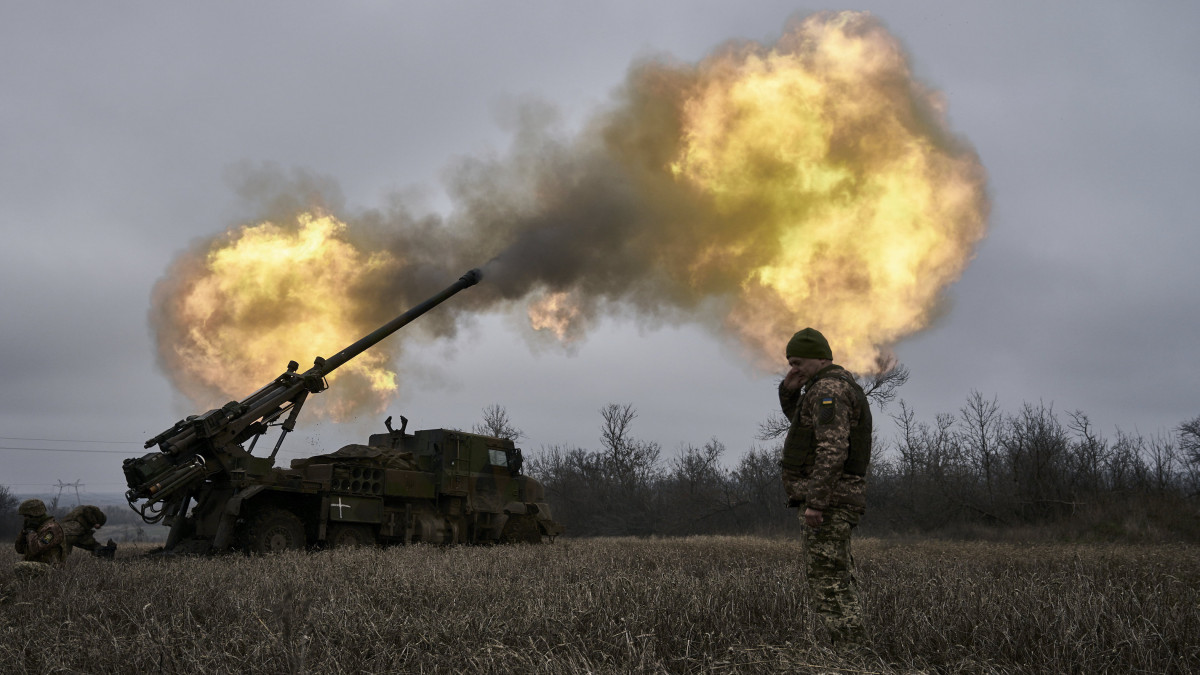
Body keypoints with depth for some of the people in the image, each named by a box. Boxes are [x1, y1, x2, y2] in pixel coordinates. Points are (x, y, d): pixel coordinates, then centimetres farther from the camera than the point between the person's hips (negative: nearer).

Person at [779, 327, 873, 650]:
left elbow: (833, 449, -25)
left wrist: (815, 502, -27)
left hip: (827, 499, -10)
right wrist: (789, 389, 13)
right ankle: (852, 650, 15)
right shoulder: (838, 386, 19)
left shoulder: (828, 388, -14)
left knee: (829, 581, -8)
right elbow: (796, 416, 34)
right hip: (837, 499, 10)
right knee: (838, 580, 13)